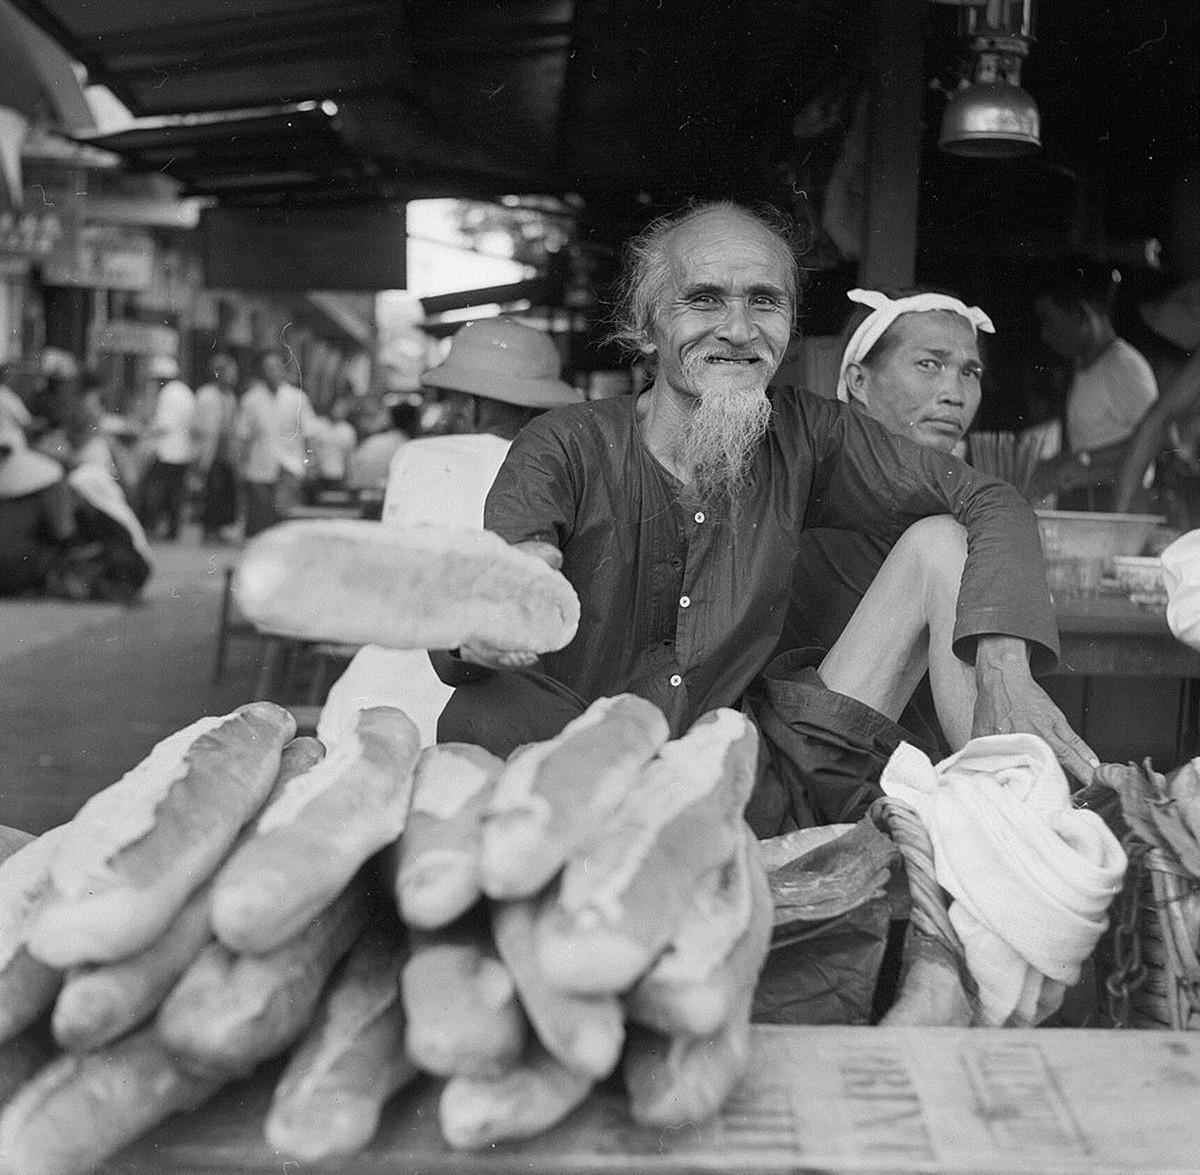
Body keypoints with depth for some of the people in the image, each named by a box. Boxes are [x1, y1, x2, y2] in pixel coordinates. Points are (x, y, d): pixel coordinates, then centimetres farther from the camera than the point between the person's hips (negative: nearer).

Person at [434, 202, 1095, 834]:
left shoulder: (802, 437, 3)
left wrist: (1004, 673, -19)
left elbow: (990, 503, 0)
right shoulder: (565, 448, -8)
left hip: (771, 783, 3)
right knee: (484, 712, -36)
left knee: (938, 545, -4)